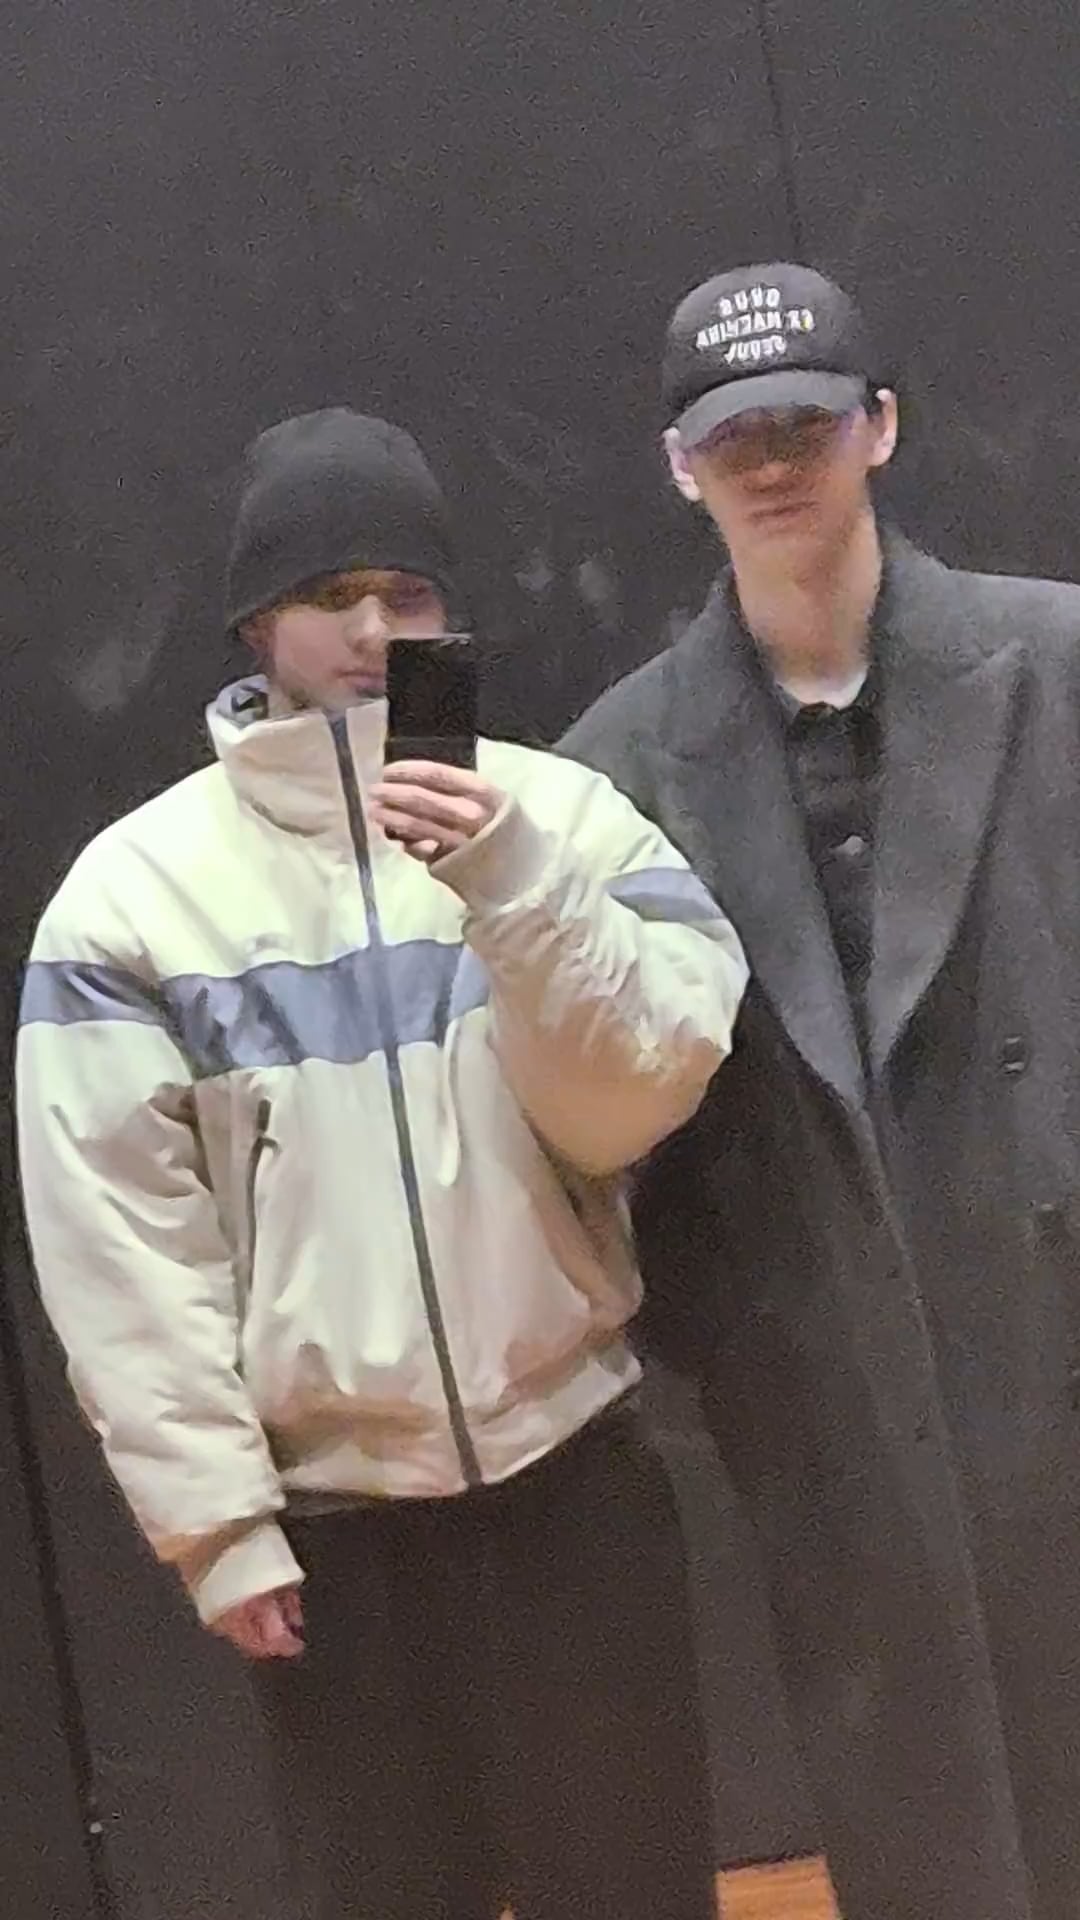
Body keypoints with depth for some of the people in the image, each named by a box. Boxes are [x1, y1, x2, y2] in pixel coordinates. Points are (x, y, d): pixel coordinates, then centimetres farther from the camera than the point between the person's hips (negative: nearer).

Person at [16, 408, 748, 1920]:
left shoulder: (559, 813, -1)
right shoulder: (136, 887, -3)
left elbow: (639, 1100, -10)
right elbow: (118, 1238, -4)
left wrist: (516, 884, -24)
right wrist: (213, 1512, -7)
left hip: (573, 1466, 1)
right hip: (323, 1514, 0)